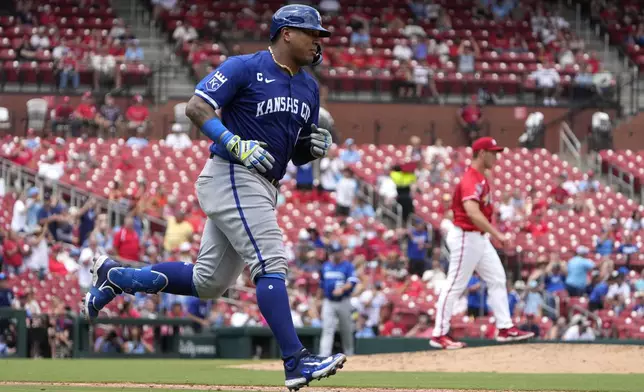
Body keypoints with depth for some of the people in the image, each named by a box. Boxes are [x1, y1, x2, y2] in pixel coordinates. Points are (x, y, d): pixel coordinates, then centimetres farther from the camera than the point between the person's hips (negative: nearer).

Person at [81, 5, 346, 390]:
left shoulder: (309, 87, 16)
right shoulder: (245, 68, -7)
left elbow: (298, 155, 22)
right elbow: (197, 107, -15)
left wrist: (316, 145, -2)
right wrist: (237, 144, -25)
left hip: (263, 188, 9)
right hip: (232, 176, -9)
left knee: (208, 283, 11)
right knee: (271, 264, -18)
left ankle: (115, 276, 25)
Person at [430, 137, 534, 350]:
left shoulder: (481, 178, 11)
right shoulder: (471, 180, -21)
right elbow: (472, 212, -35)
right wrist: (496, 234, -38)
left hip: (480, 238, 10)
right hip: (466, 238, -10)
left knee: (497, 280, 11)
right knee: (455, 286, -4)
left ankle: (505, 328, 15)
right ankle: (439, 335, 1)